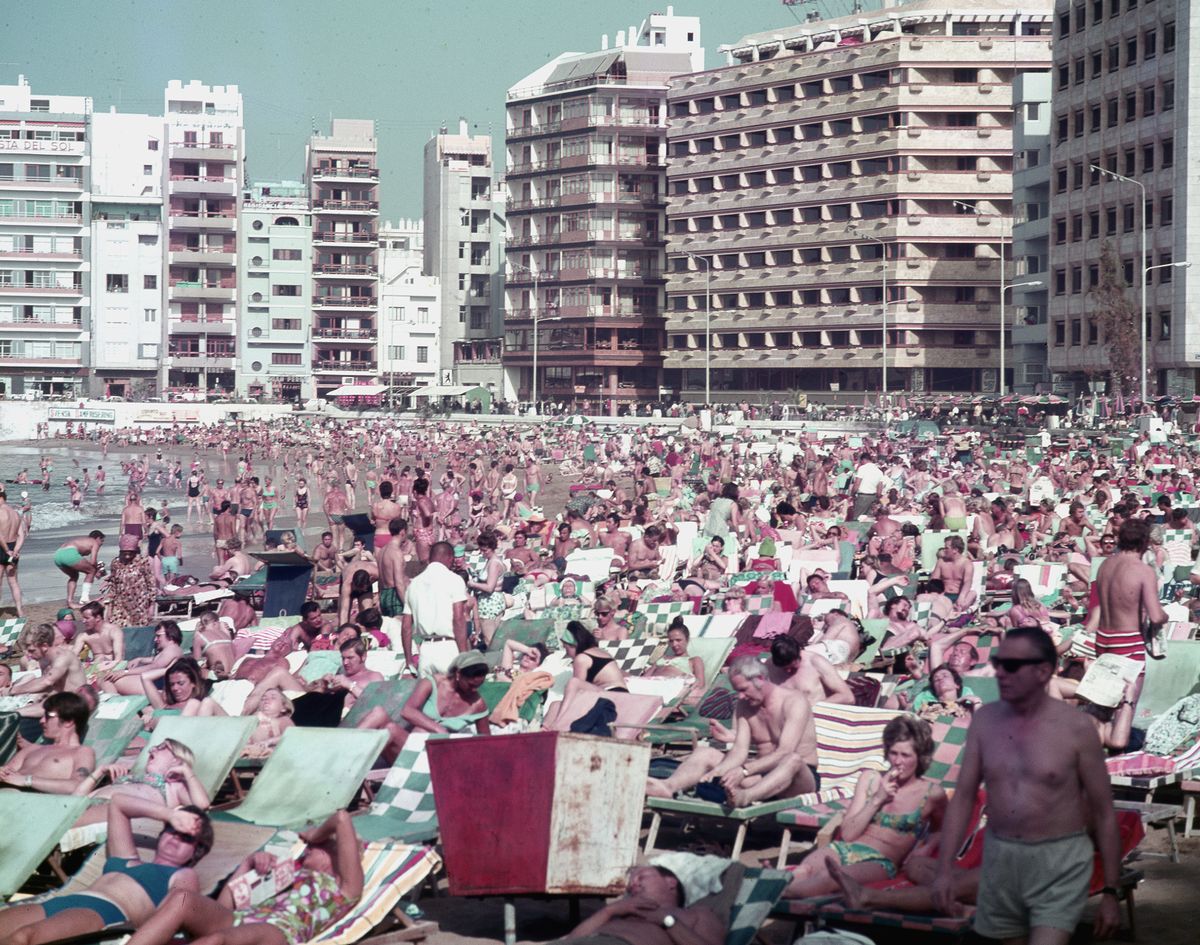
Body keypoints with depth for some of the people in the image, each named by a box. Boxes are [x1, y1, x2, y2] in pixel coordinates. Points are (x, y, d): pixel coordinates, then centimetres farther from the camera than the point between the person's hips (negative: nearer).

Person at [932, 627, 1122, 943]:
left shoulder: (1076, 727, -11)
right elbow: (963, 796, 3)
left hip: (1059, 862, -4)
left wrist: (1110, 891, -3)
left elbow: (1103, 812, -4)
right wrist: (945, 868, -5)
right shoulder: (985, 720, 0)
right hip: (1000, 858, 4)